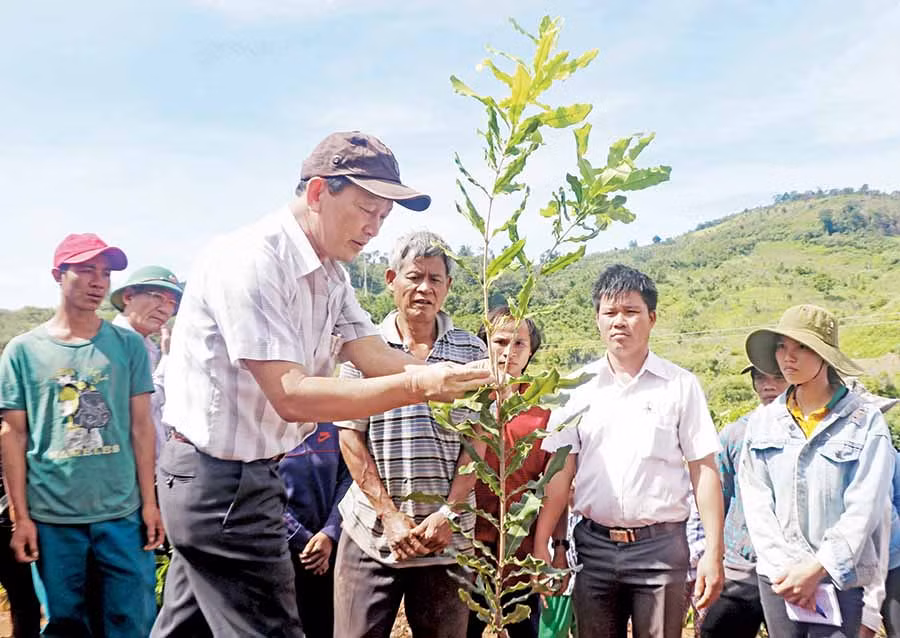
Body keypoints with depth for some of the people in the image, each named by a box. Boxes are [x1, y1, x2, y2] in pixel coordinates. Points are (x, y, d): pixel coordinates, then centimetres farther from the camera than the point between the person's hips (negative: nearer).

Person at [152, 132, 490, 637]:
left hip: (253, 473, 9)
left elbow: (377, 359, -1)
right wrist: (417, 385, -33)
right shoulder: (252, 260, -22)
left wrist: (462, 380, -19)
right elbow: (291, 396, -28)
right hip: (220, 478, -9)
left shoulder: (330, 273, 6)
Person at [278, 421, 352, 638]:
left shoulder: (334, 423, 6)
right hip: (280, 548, -4)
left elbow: (347, 478, 2)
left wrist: (330, 533, -12)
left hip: (327, 549, 4)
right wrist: (303, 541, -12)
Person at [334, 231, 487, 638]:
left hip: (447, 535, 1)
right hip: (372, 531, -1)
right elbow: (350, 438, -1)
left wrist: (447, 514, -7)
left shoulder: (470, 352, 4)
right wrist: (390, 515, -7)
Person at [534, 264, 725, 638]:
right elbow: (559, 472, 4)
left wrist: (713, 552, -6)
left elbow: (704, 471, 0)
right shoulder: (578, 387, 5)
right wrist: (540, 545, -3)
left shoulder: (681, 386, 0)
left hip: (661, 545, -2)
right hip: (593, 544, 2)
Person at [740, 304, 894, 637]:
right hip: (778, 576, 3)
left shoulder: (865, 421, -3)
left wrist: (815, 570, -14)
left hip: (841, 577, -3)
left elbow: (863, 510, -9)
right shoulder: (763, 422, 6)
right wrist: (787, 568, -9)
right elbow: (756, 504, 1)